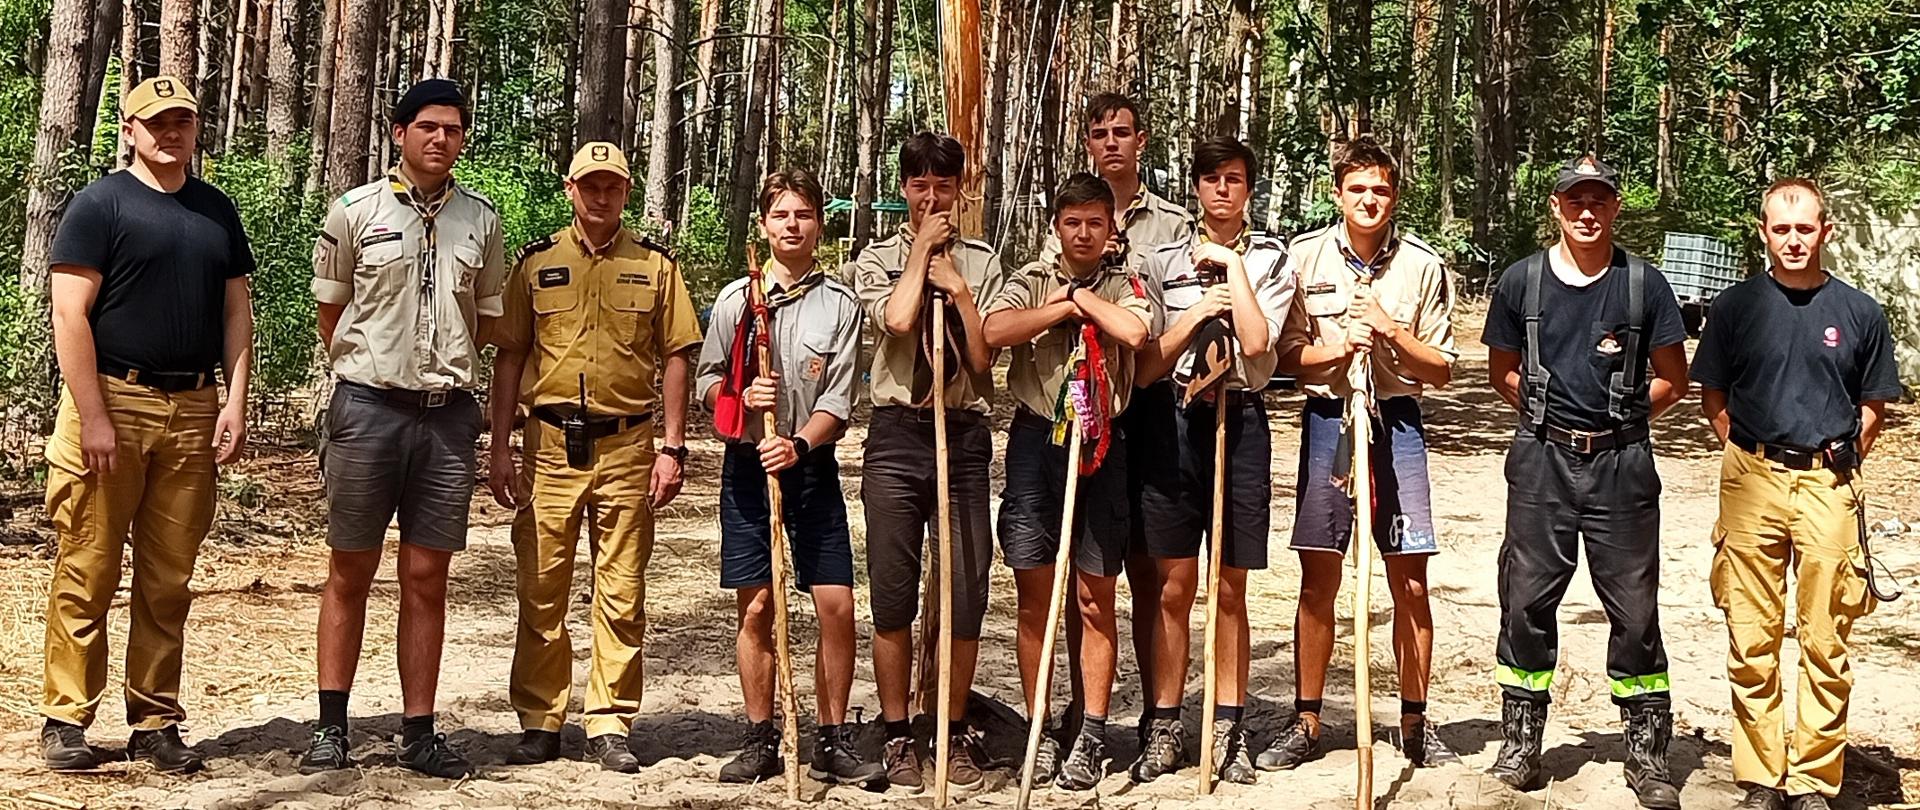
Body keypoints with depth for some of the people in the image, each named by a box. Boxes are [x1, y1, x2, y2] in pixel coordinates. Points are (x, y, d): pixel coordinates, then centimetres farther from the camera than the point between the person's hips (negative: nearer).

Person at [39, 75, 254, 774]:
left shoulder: (217, 211, 15)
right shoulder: (101, 204, -1)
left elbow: (236, 311, 15)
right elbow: (70, 315, -8)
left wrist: (235, 402, 3)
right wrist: (94, 418, -15)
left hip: (193, 413, 5)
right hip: (113, 401, -4)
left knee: (168, 582, 8)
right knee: (88, 574, -2)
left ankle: (155, 722, 15)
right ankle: (66, 720, 8)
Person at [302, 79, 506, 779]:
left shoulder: (481, 221, 9)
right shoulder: (355, 212, 2)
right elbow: (331, 312, 10)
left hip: (447, 411, 2)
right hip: (368, 405, -2)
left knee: (427, 578, 5)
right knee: (349, 572, 5)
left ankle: (419, 733, 12)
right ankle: (331, 726, 13)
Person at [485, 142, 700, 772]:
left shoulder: (655, 264, 6)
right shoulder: (536, 262, 7)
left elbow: (674, 359, 5)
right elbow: (510, 358, 7)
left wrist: (672, 449, -2)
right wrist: (500, 448, 1)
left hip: (627, 446, 0)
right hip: (549, 444, 1)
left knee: (621, 596, 3)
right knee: (540, 592, 5)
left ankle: (609, 726, 12)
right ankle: (539, 722, 16)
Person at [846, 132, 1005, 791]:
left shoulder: (982, 264, 11)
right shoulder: (877, 259, 8)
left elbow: (983, 359, 2)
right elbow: (898, 319, -14)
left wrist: (957, 288, -3)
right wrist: (922, 250, -4)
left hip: (964, 436, 1)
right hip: (896, 434, -1)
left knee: (966, 595, 2)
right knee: (893, 594, 2)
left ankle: (956, 733, 16)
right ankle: (897, 736, 13)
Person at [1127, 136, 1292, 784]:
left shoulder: (1268, 258, 5)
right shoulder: (1163, 262, 8)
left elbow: (1256, 342, -12)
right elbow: (1145, 368, 4)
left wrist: (1233, 266, -7)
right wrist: (1198, 313, -6)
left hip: (1238, 420, -1)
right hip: (1170, 422, 1)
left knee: (1231, 588, 5)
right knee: (1172, 586, 3)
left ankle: (1229, 728, 13)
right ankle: (1164, 728, 10)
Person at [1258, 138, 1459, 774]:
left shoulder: (1423, 265, 1)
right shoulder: (1305, 255, 2)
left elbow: (1441, 369, 2)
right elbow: (1285, 355, 5)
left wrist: (1391, 330, -13)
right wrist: (1331, 349, -14)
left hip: (1397, 422, 0)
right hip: (1327, 417, 0)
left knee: (1410, 582, 1)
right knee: (1318, 581, 4)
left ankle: (1414, 720, 15)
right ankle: (1306, 722, 14)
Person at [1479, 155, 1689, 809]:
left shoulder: (1644, 284, 1)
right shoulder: (1521, 281, 3)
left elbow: (1672, 380, 7)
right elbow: (1502, 371, 12)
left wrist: (1620, 416, 2)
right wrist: (1550, 412, 3)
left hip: (1622, 463, -1)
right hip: (1542, 461, 1)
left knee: (1635, 607, 3)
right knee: (1527, 600, 4)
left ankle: (1647, 753, 13)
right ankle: (1521, 742, 16)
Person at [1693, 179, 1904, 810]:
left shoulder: (1860, 313, 5)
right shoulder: (1735, 307, 6)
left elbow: (1873, 406, 13)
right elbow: (1712, 396, 12)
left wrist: (1840, 458, 5)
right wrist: (1749, 452, 5)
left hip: (1829, 486, 0)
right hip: (1753, 481, 0)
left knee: (1825, 642, 1)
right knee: (1752, 641, 2)